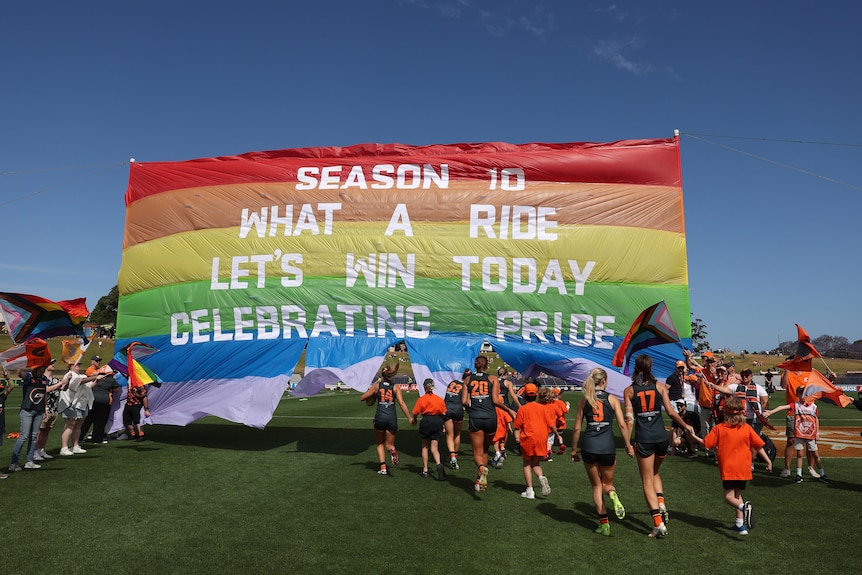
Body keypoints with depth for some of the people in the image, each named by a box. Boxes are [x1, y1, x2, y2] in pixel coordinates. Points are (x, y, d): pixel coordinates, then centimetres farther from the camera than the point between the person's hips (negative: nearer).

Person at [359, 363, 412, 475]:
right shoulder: (396, 387, 6)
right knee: (389, 444, 13)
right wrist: (410, 418, -4)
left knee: (380, 444, 18)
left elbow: (362, 397, 10)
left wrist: (372, 395, 28)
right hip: (392, 417, 0)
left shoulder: (376, 385, 6)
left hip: (380, 417, 0)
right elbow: (401, 403, -4)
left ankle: (383, 468, 6)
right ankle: (392, 450, -22)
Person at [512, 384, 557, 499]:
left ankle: (529, 490, 6)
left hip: (528, 439, -2)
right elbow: (552, 426, 2)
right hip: (541, 439, 2)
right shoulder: (544, 408, 4)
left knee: (527, 464, 12)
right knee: (536, 463, 16)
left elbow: (518, 427, -3)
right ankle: (542, 477, -16)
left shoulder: (522, 409, -2)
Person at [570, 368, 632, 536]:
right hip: (608, 446, 0)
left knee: (596, 486, 15)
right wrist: (628, 445, 5)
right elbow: (622, 425, -4)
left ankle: (604, 524, 9)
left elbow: (577, 428, 5)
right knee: (607, 483, 19)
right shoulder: (612, 399, 3)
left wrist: (574, 449, 13)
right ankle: (612, 494, -16)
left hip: (589, 446, 0)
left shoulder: (584, 400, 5)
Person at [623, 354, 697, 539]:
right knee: (654, 472, 27)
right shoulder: (659, 386, 1)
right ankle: (661, 505, 8)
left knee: (647, 480, 7)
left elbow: (629, 419, -8)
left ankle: (659, 523, 0)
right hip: (661, 436, 3)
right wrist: (686, 426, 17)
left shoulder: (629, 390, -3)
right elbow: (671, 412, 0)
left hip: (644, 438, -3)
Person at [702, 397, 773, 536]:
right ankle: (740, 524, 17)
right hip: (743, 468, 4)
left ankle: (744, 507, -30)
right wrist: (768, 460, 15)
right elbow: (758, 446, 2)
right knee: (738, 494, 19)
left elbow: (706, 444, -4)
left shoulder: (719, 429, -7)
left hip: (727, 469, -4)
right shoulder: (747, 428, -1)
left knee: (729, 496, 0)